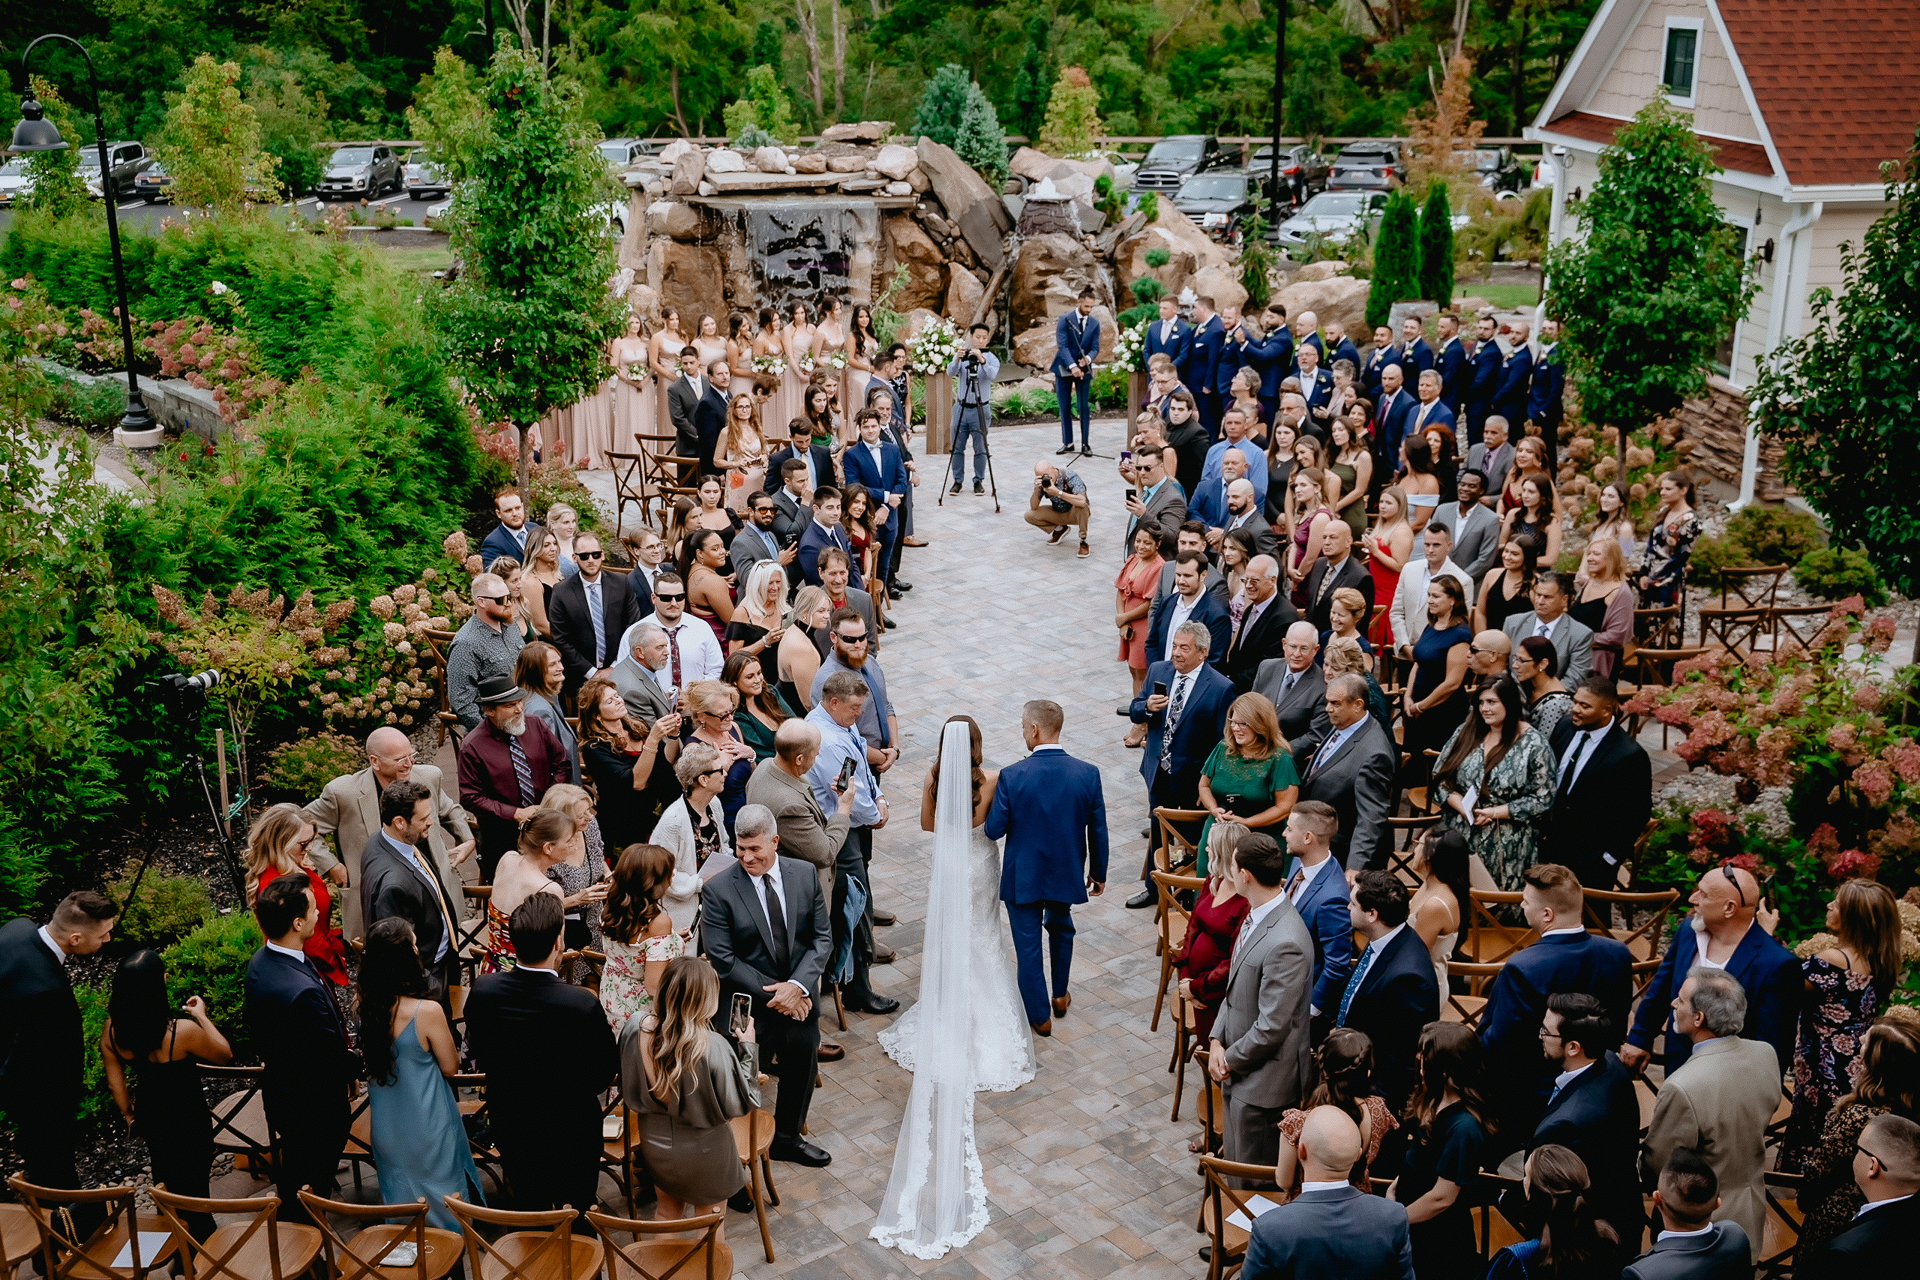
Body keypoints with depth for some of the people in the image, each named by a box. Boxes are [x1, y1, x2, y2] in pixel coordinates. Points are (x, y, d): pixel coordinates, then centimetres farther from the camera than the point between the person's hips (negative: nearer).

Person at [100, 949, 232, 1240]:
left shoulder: (112, 1030, -19)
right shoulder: (183, 1031, -34)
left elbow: (115, 1081, -3)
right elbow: (224, 1055, -15)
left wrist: (130, 1117, 13)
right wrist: (201, 1016, -5)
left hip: (149, 1116, 5)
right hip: (189, 1120, -5)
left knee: (166, 1179, 29)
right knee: (194, 1187, 16)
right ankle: (204, 1246, 31)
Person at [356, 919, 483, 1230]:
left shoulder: (366, 1006, -12)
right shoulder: (427, 1011, -29)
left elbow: (370, 1056, 6)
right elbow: (450, 1066, -14)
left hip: (386, 1124, 5)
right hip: (426, 1126, -5)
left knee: (398, 1191, 25)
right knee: (438, 1191, 18)